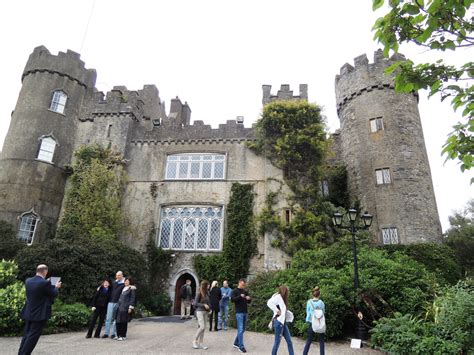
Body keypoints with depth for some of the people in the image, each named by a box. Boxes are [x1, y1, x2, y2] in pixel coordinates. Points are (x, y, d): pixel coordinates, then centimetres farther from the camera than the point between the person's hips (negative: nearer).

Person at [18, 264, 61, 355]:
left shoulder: (28, 281, 0)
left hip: (28, 313, 7)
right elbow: (54, 294, -8)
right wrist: (56, 287, 12)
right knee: (33, 337, 1)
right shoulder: (45, 283, -20)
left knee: (26, 335, 17)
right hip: (40, 314, -7)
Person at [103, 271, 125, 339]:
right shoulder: (114, 282, 12)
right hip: (111, 302, 4)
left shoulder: (124, 284, -3)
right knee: (108, 318, 5)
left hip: (118, 303, -4)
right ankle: (106, 333, 12)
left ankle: (114, 333, 11)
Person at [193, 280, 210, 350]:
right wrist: (204, 305, -19)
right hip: (200, 311, -7)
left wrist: (209, 306, -3)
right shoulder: (199, 293, -12)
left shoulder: (207, 293, 6)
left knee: (203, 328, 7)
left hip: (205, 312, 7)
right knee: (202, 327, -11)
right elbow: (195, 303, -12)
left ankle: (200, 343, 15)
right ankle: (195, 341, 7)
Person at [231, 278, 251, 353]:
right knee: (240, 329, -9)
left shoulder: (245, 291, 12)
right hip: (239, 312, -6)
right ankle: (241, 346, -4)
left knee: (242, 329, 12)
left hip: (245, 312, 6)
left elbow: (249, 302, 16)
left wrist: (249, 299, -6)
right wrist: (240, 296, -25)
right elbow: (232, 299, -17)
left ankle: (236, 343, 27)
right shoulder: (234, 291, -3)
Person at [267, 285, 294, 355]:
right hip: (278, 322, -9)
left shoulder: (282, 298, 16)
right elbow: (269, 303, -29)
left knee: (289, 341, 11)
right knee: (277, 341, -1)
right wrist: (277, 311, -22)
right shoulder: (278, 297, -12)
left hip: (283, 322, 9)